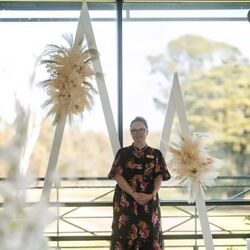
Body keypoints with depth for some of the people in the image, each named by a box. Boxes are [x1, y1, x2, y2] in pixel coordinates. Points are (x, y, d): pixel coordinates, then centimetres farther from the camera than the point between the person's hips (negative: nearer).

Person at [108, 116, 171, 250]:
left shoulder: (156, 154, 7)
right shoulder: (123, 153, 3)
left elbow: (159, 177, 2)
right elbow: (118, 176, -5)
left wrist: (151, 195, -16)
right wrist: (134, 194, -17)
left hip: (149, 202, 1)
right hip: (126, 201, -1)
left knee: (150, 234, 0)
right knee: (126, 234, -4)